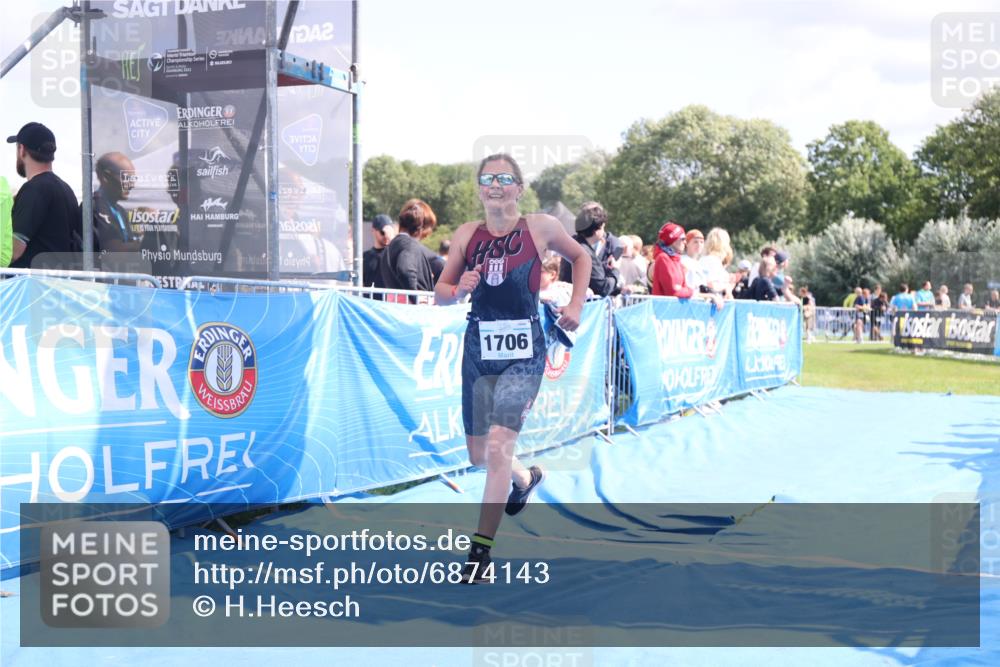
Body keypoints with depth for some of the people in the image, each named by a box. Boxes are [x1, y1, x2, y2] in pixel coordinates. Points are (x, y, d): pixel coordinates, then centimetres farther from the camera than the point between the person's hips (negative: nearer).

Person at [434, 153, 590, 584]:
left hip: (523, 351, -4)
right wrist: (459, 290, -14)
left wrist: (576, 306, 5)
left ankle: (480, 551, -8)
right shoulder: (466, 234, 3)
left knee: (497, 447, -18)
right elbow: (440, 294, 7)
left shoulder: (541, 227, -3)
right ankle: (526, 478, 49)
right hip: (478, 347, 4)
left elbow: (581, 258, 15)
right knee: (478, 455, 15)